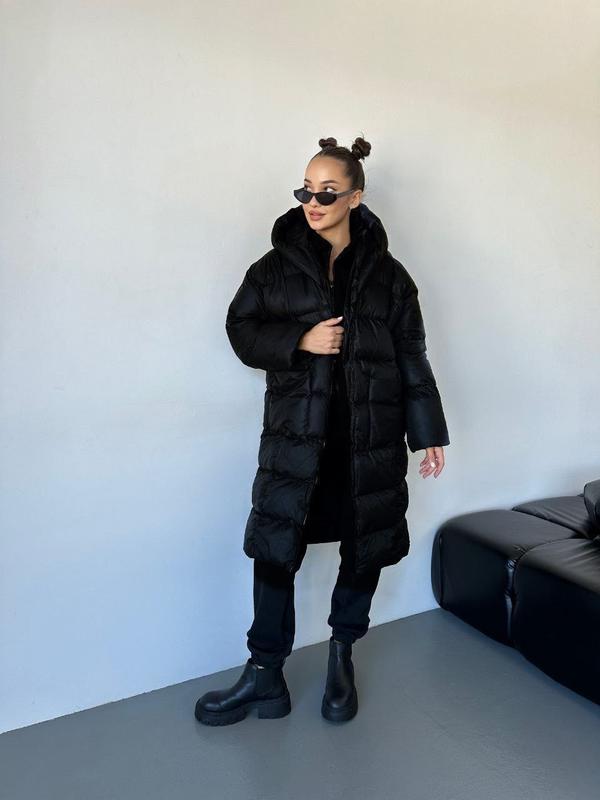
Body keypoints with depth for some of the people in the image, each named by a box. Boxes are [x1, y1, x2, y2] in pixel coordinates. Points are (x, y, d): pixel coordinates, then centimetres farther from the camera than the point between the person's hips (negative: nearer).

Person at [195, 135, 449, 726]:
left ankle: (342, 655, 34)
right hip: (295, 433, 0)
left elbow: (412, 359, 5)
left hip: (371, 436, 1)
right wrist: (299, 341, -12)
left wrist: (429, 434, 4)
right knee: (274, 547, 0)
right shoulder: (276, 266, 3)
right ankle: (265, 675, 18)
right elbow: (241, 329, 6)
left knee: (365, 547, 9)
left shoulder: (387, 274, 4)